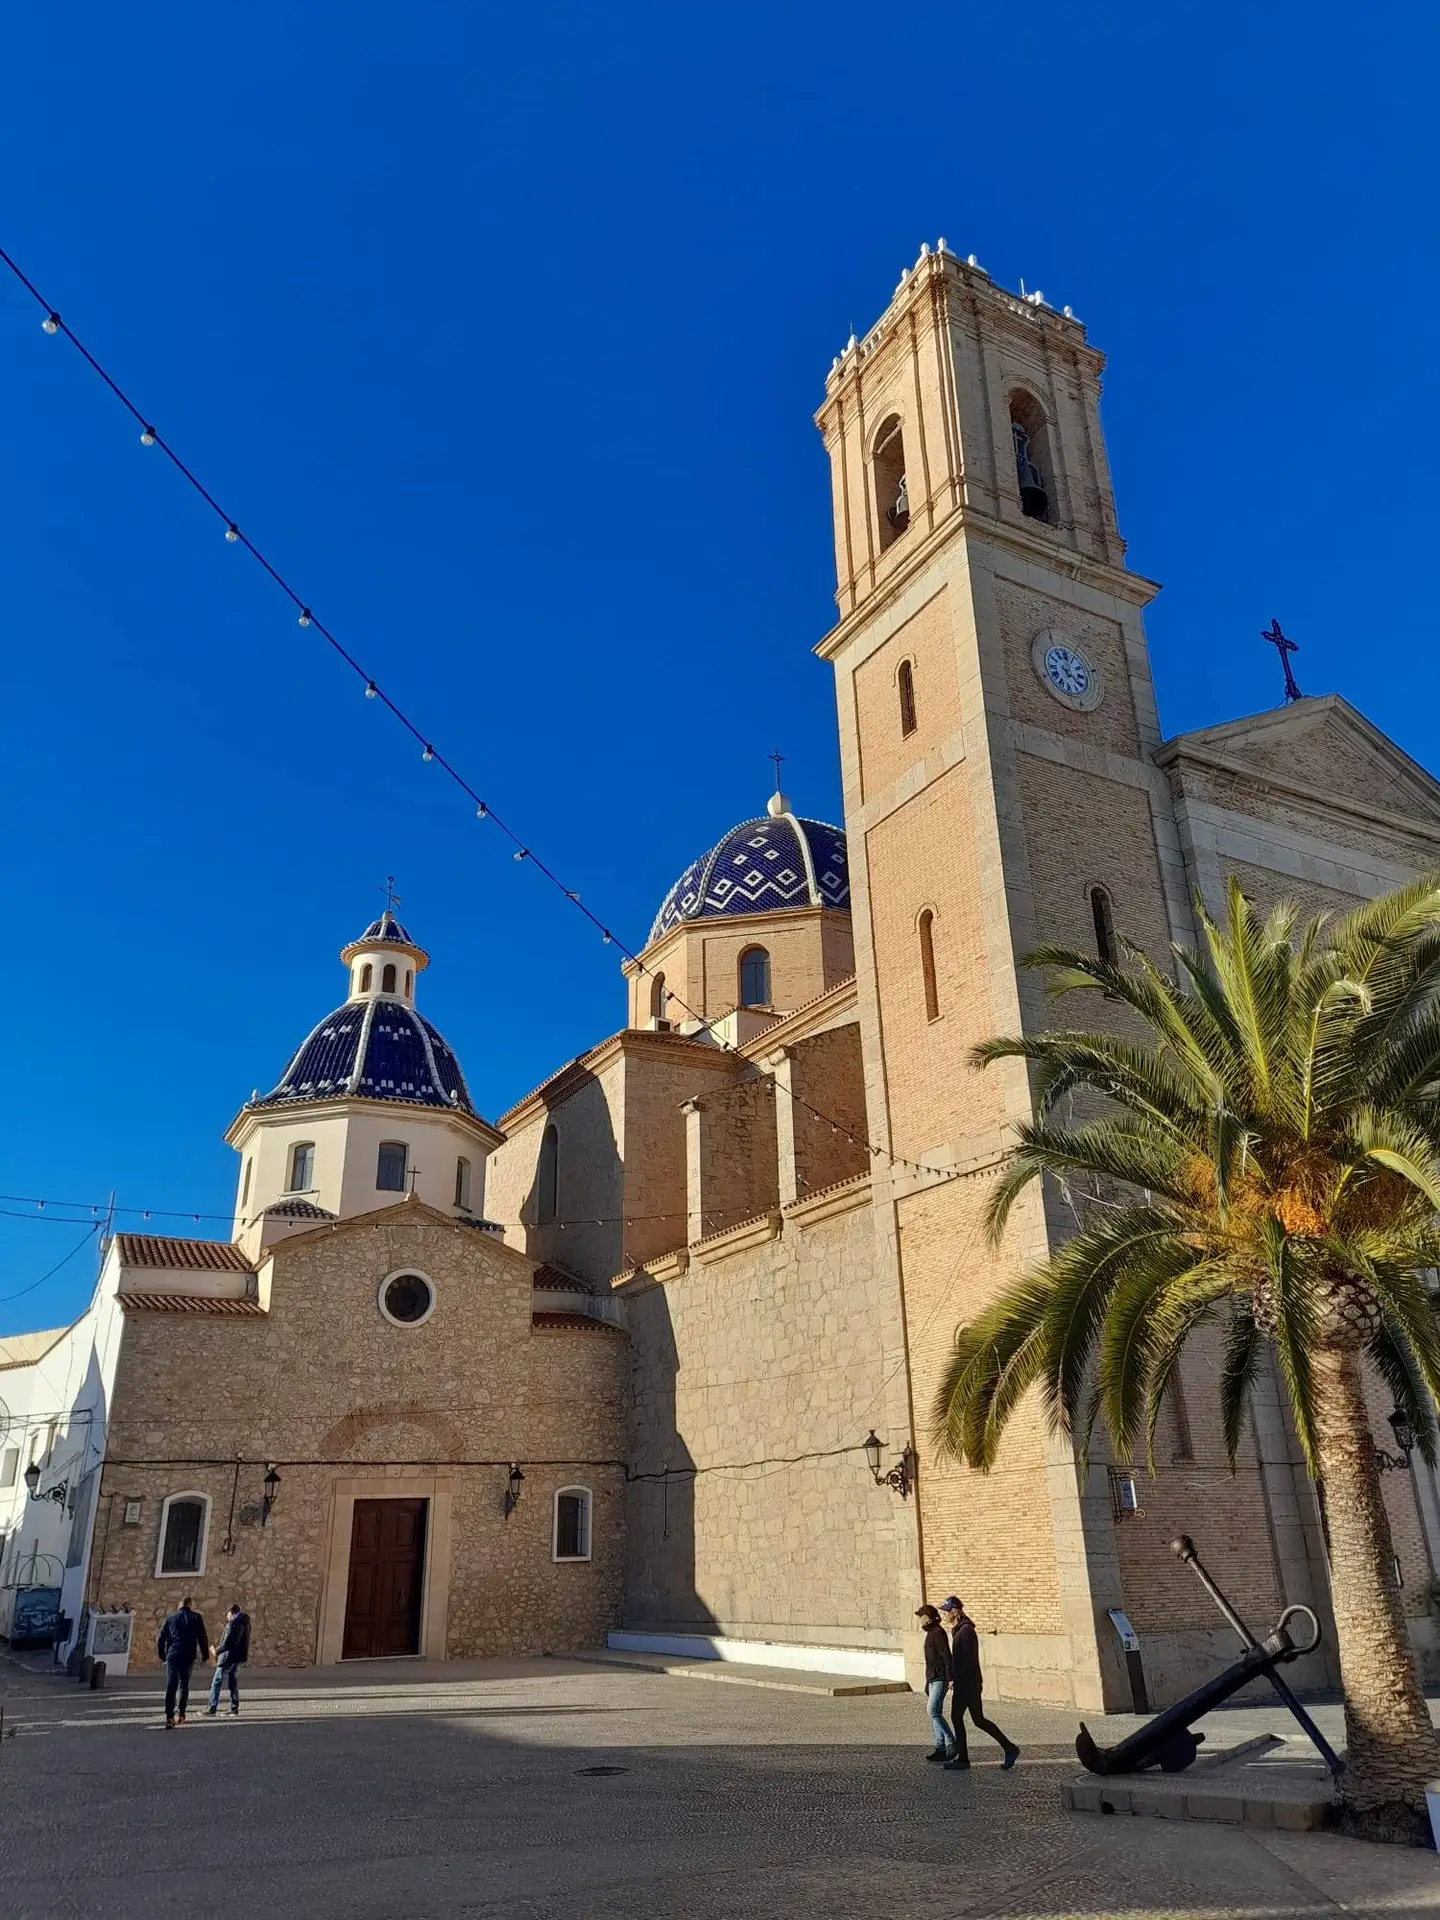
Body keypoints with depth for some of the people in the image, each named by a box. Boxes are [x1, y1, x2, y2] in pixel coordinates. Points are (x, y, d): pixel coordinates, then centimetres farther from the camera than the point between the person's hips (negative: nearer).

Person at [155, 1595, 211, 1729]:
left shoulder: (170, 1618, 6)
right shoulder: (196, 1618, 3)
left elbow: (160, 1638, 4)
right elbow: (203, 1638, 2)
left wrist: (162, 1655, 15)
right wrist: (205, 1655, 11)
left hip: (172, 1655, 0)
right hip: (188, 1657, 0)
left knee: (171, 1686, 3)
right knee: (184, 1684, 13)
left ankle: (169, 1717, -6)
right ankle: (180, 1713, 4)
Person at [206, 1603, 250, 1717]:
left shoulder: (233, 1623, -16)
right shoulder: (245, 1622, 11)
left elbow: (227, 1642, -19)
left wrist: (217, 1651, -4)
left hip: (229, 1657, -9)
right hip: (240, 1657, 9)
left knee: (217, 1682, 0)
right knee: (233, 1682, 14)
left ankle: (212, 1708, 1)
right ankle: (234, 1708, 13)